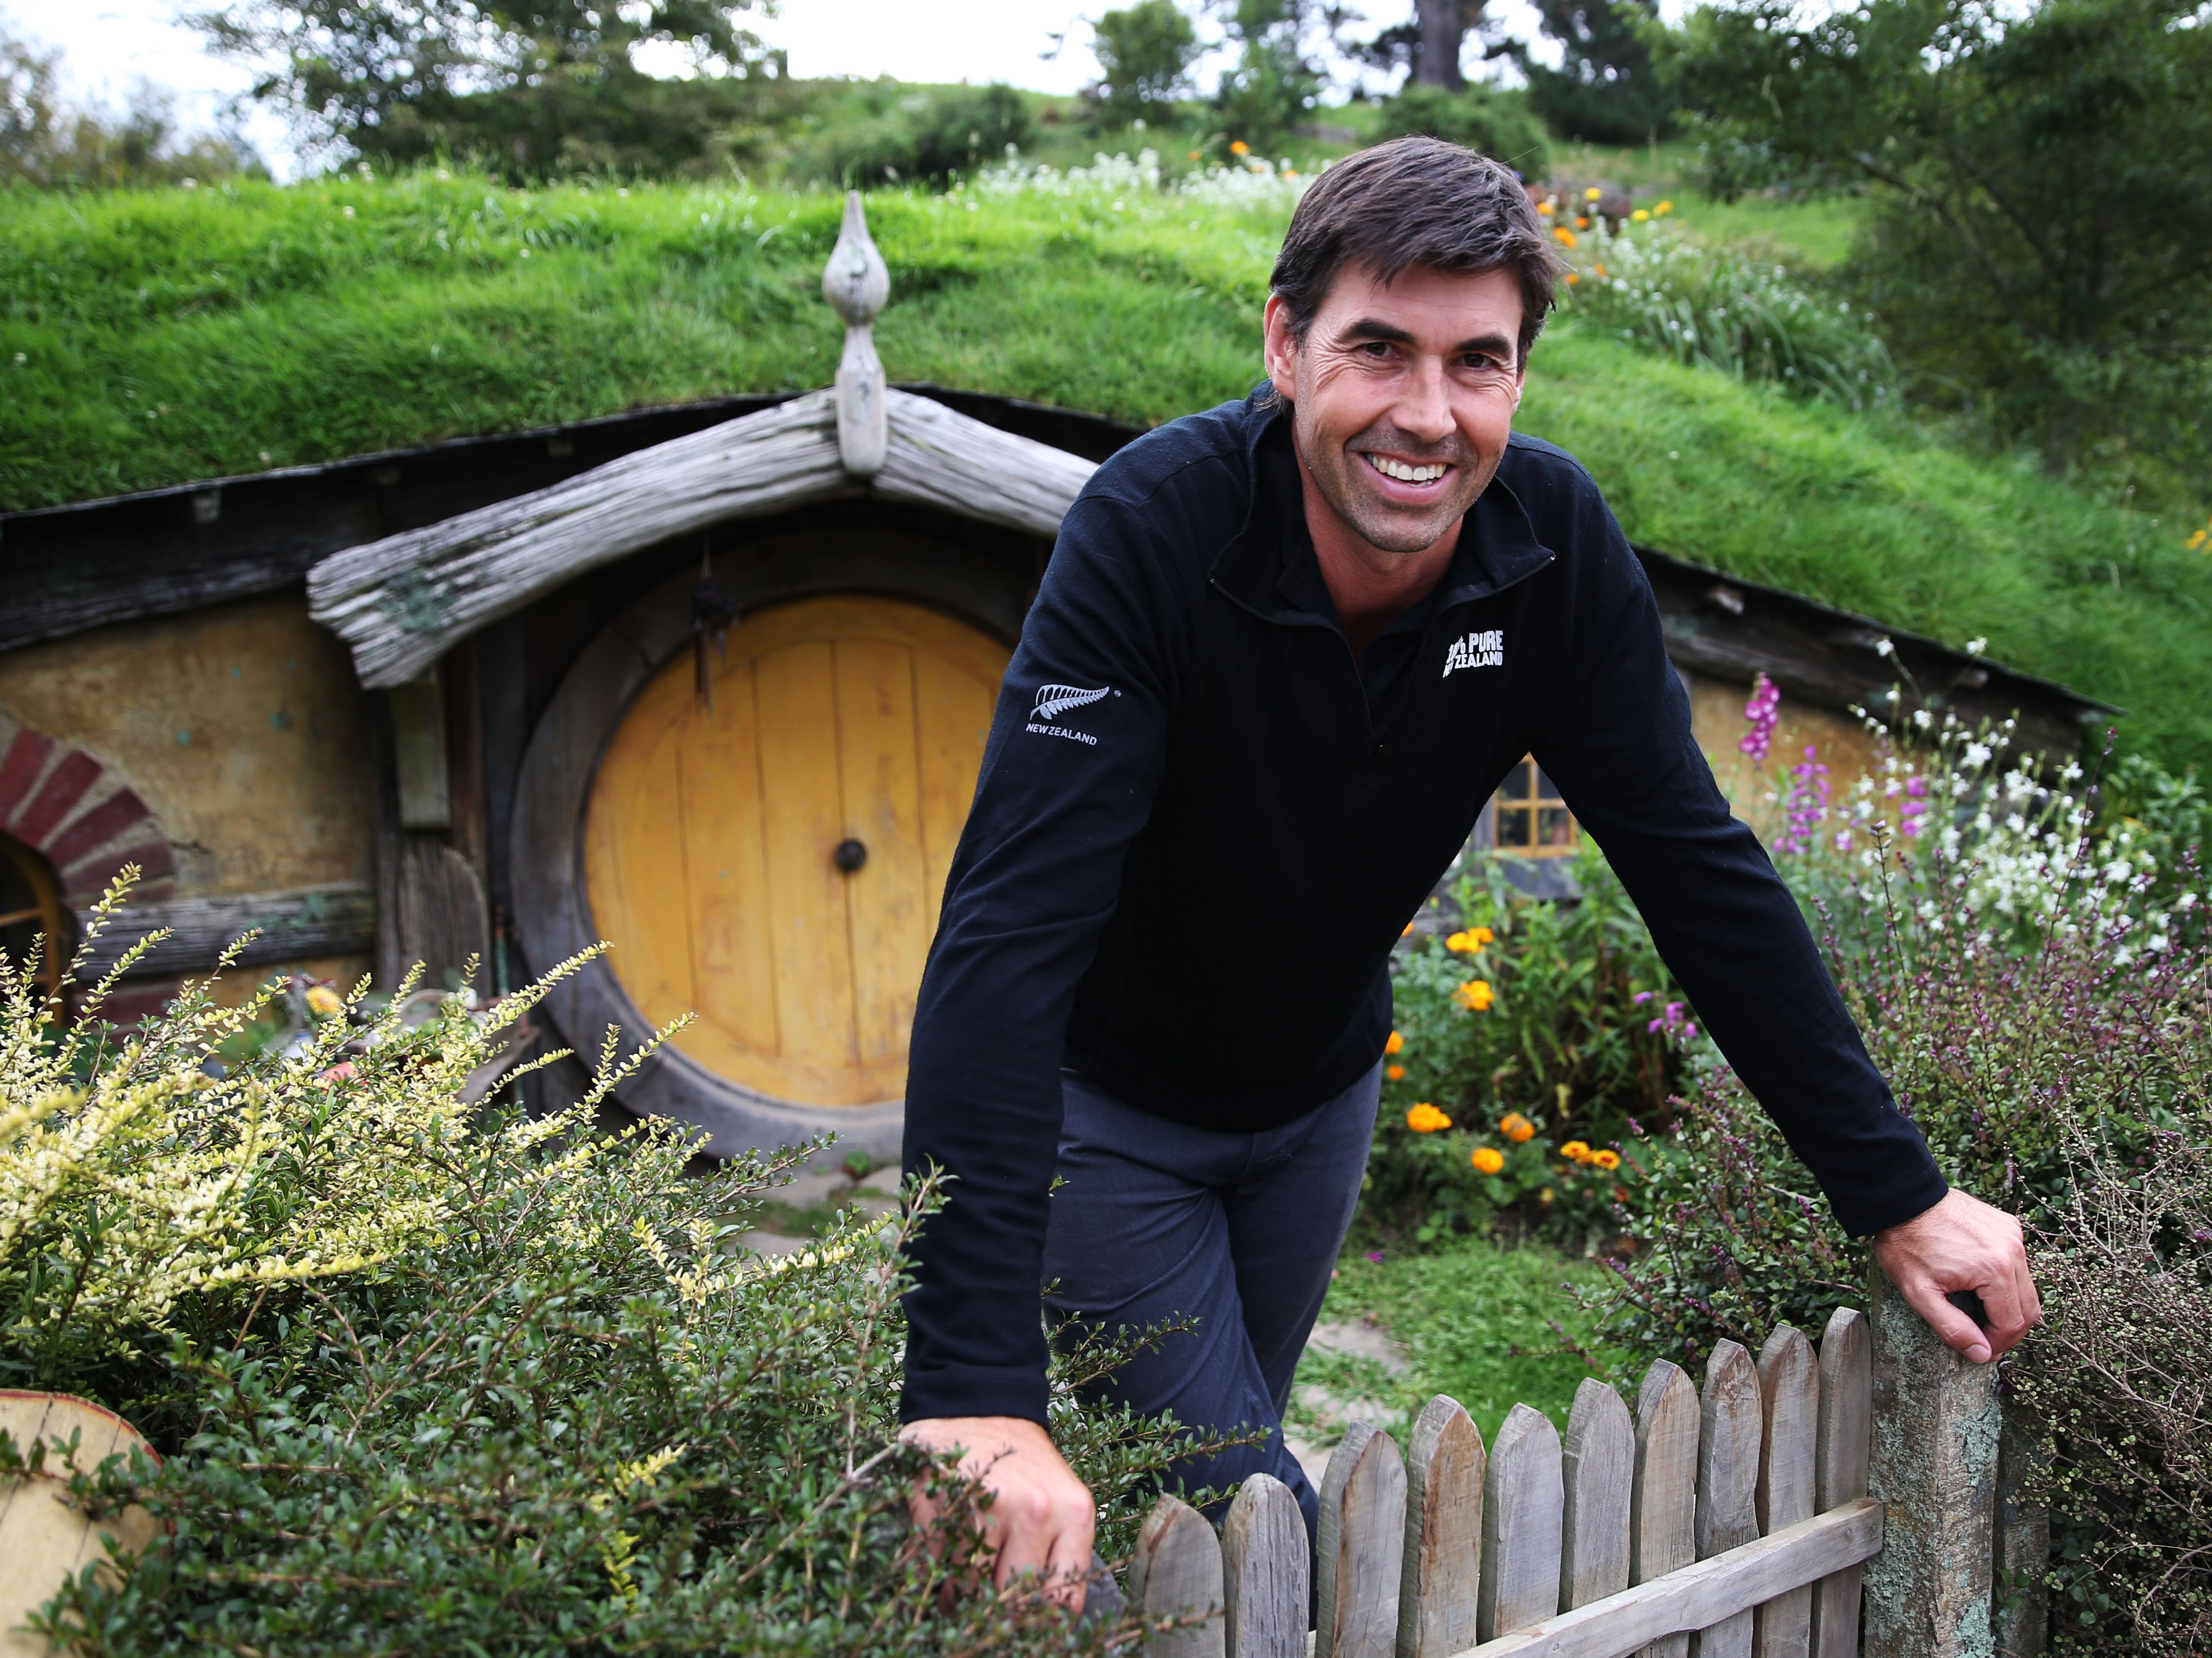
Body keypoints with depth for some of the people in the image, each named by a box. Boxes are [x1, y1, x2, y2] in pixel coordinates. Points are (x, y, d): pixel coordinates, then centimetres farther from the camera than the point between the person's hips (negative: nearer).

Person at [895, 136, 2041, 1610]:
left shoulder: (1556, 538, -19)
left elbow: (1699, 868, -12)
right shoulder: (1156, 528, -33)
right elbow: (1012, 926, -41)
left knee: (1227, 1474, 22)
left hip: (1320, 1091, 5)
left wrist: (1902, 1197, -13)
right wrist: (974, 1387, -49)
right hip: (1106, 1101, -4)